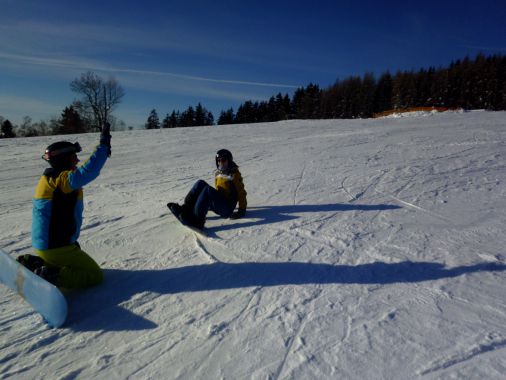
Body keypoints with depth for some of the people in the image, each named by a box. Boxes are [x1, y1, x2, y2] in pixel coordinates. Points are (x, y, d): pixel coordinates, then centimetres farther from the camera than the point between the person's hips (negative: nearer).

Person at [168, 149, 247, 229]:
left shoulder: (234, 175, -3)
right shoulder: (217, 173, 16)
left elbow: (241, 193, -5)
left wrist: (242, 211, -11)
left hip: (227, 208, -6)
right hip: (217, 204, 7)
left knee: (208, 190, -31)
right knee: (201, 183, -11)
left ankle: (197, 220, -40)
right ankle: (186, 209, -24)